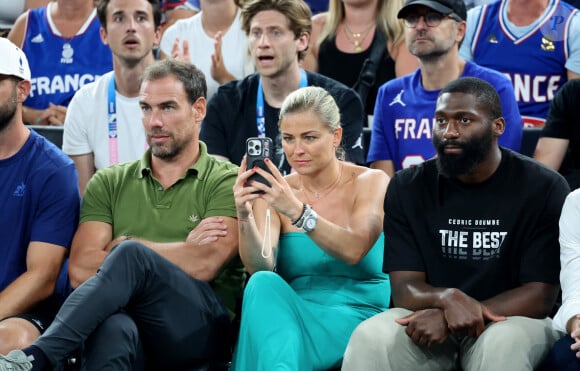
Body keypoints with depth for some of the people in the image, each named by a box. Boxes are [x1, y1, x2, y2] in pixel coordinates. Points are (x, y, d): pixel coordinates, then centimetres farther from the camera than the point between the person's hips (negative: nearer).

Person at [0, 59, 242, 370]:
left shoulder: (226, 181, 10)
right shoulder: (109, 183, 20)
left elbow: (204, 266, -8)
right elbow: (81, 271, 4)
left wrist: (123, 246, 3)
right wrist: (183, 250, -1)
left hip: (202, 331, -1)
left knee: (130, 255, -32)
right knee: (113, 328, -40)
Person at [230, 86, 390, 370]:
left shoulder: (369, 182, 0)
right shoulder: (275, 192, 6)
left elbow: (353, 251, -20)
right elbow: (260, 266, -10)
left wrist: (296, 211, -34)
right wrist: (245, 216, -28)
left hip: (359, 317, -4)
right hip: (292, 319, 4)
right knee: (264, 283, -32)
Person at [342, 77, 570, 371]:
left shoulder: (543, 188, -8)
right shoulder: (407, 188, 0)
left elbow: (540, 296, -13)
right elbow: (405, 288, -6)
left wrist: (449, 318, -26)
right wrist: (448, 299, -31)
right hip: (430, 318, 2)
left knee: (503, 344, -37)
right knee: (369, 340, -30)